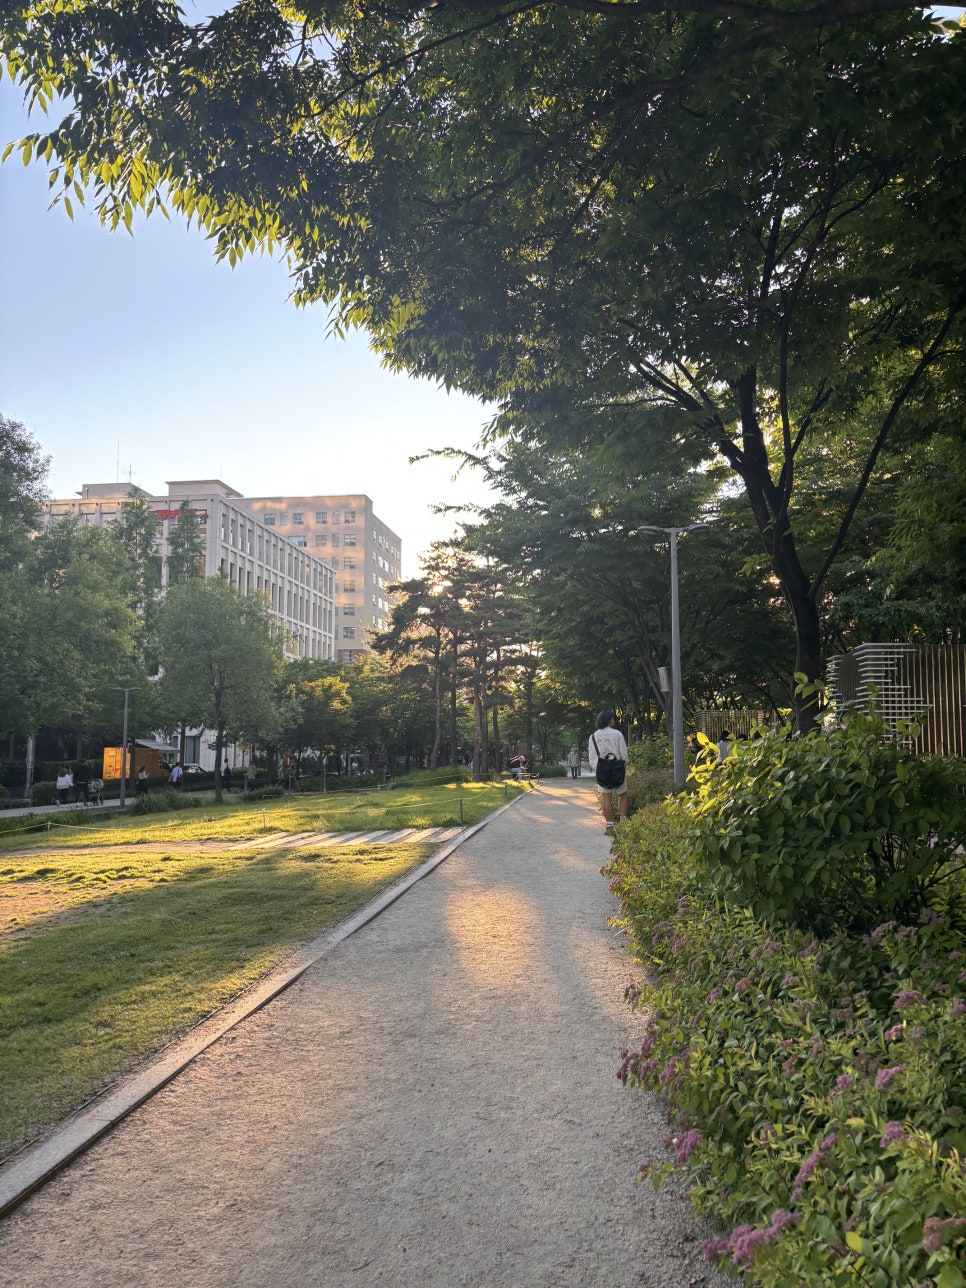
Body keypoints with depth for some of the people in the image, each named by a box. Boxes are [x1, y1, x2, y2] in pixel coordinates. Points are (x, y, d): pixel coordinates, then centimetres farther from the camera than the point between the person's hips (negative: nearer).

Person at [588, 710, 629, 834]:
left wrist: (595, 770, 13)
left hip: (601, 770, 2)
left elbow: (591, 757, 4)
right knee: (622, 795, 10)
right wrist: (624, 768, 10)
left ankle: (609, 824, -1)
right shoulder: (617, 734, -6)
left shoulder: (593, 736, 3)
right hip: (617, 768, -2)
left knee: (606, 797, 1)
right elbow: (624, 754, -5)